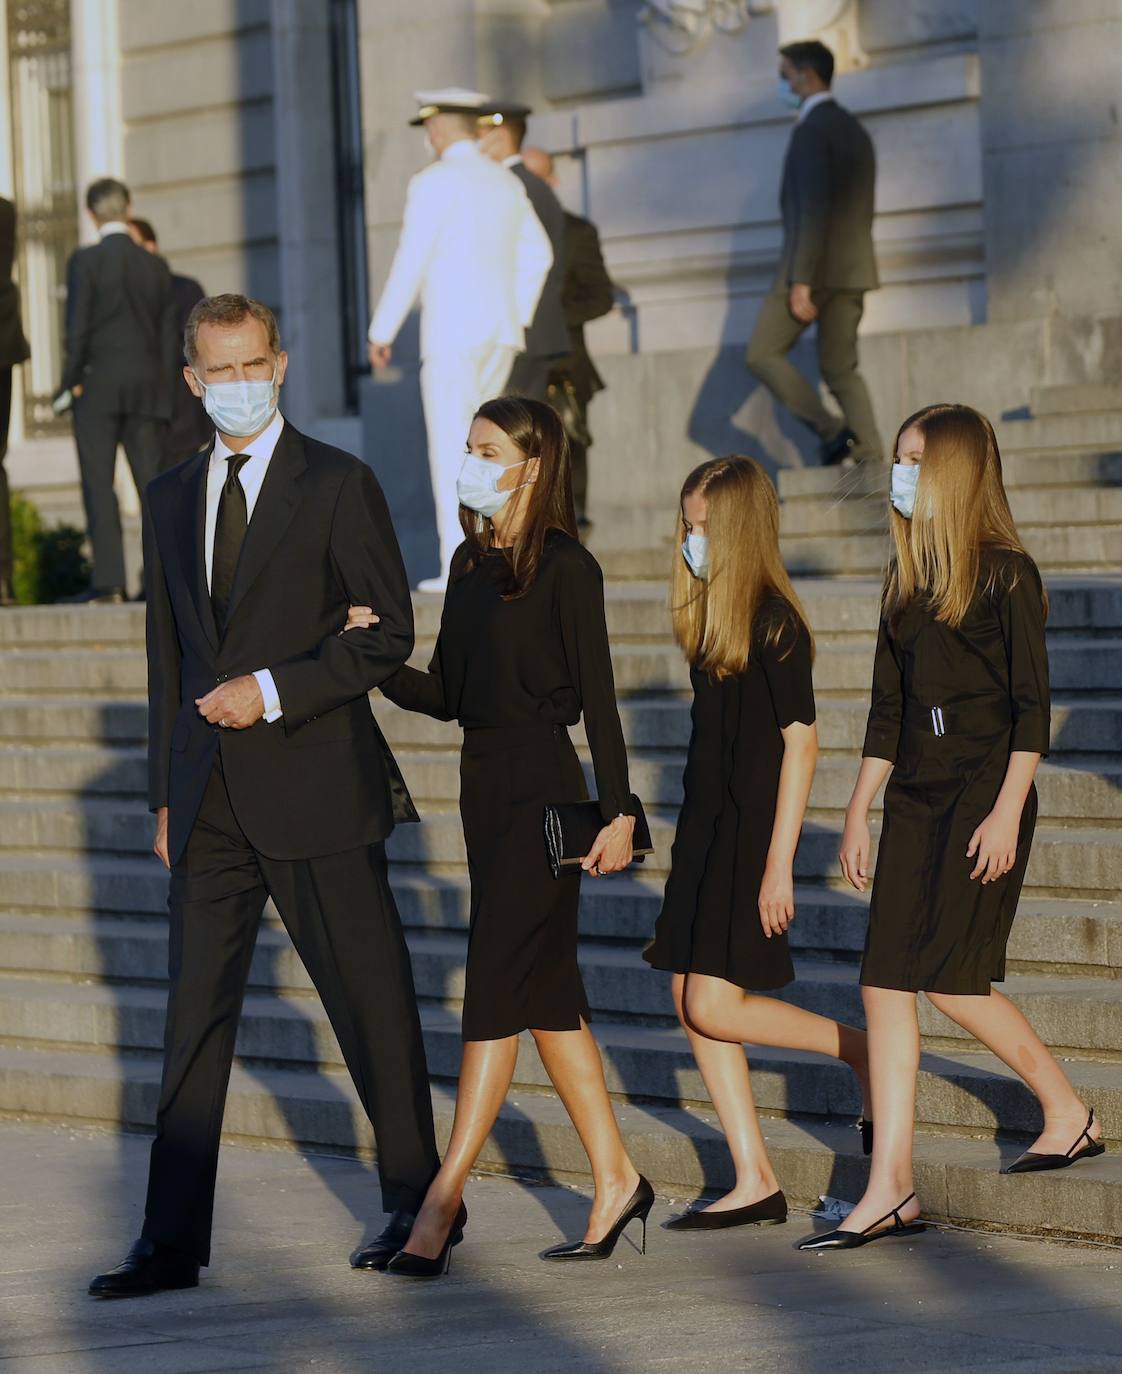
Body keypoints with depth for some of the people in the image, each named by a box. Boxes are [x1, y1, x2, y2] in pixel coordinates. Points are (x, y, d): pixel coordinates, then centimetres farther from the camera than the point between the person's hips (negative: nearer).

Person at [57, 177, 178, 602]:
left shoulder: (85, 260, -6)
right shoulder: (156, 266, 8)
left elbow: (77, 327, -10)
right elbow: (168, 334, 9)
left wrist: (71, 380, -2)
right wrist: (162, 391, 15)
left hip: (99, 381, -4)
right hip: (148, 385, 4)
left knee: (98, 484, -4)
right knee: (152, 482, 6)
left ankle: (109, 579, -11)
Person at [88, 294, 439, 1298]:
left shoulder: (339, 486, -3)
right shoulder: (172, 499, 14)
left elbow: (390, 634, -5)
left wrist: (274, 690, -15)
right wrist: (166, 792, 14)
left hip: (316, 789, -5)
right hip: (211, 800, 5)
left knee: (372, 1004, 3)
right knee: (195, 1017, 3)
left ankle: (419, 1204, 19)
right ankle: (173, 1243, 5)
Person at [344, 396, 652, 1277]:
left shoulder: (565, 568, -9)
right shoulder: (472, 562, 13)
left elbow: (597, 698, -11)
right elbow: (447, 694, 12)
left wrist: (618, 811, -15)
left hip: (542, 788, -8)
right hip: (484, 783, 8)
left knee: (496, 989, -8)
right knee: (545, 992, 11)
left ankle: (443, 1202, -9)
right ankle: (615, 1179, 19)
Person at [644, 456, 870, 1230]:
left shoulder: (773, 622, -13)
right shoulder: (709, 619, 11)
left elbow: (801, 741, -15)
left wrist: (779, 861, -18)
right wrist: (698, 840, 16)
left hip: (751, 834, -9)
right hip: (705, 826, 9)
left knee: (715, 1009, -12)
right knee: (694, 1006, 5)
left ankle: (859, 1050, 8)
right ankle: (756, 1185, 9)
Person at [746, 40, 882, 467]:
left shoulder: (812, 130, -12)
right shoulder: (853, 130, 18)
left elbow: (813, 210, -19)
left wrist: (800, 282, -21)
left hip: (813, 268, -9)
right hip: (851, 271, 9)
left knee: (763, 353, 1)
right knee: (840, 368, 8)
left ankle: (832, 431, -9)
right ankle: (870, 459, -3)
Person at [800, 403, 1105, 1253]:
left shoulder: (1005, 574, -7)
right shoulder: (909, 577, 15)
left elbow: (1032, 706, -11)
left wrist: (1008, 811, -18)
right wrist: (859, 811, 15)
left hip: (983, 796, -7)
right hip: (915, 798, 7)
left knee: (950, 976, -12)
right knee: (885, 985, -1)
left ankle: (1069, 1114, 10)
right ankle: (890, 1192, 1)